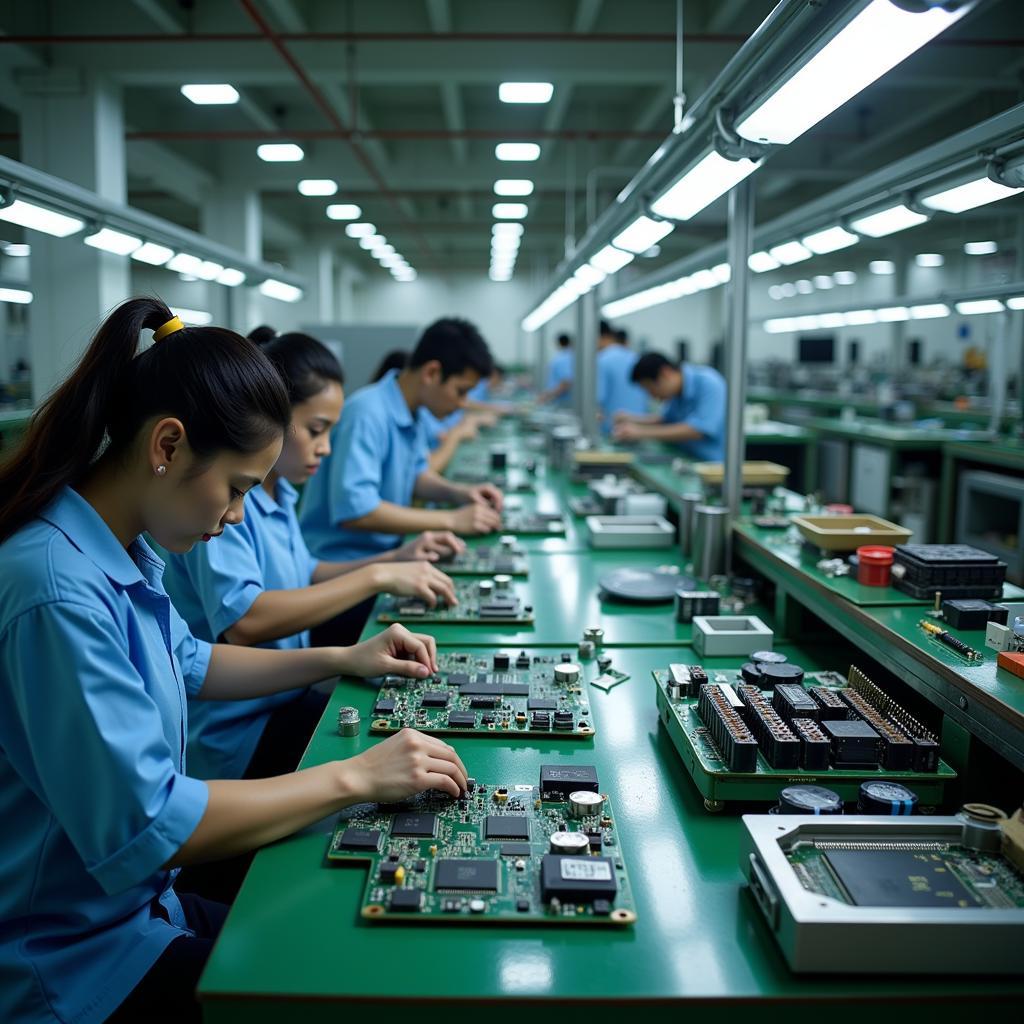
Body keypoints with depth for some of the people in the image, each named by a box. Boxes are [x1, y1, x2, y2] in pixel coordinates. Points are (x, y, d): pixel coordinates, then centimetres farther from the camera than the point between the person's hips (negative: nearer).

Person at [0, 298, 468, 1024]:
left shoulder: (122, 552, 0)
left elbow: (185, 664, 18)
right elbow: (145, 827, -31)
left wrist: (342, 659, 10)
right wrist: (355, 778, -23)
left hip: (135, 903, 8)